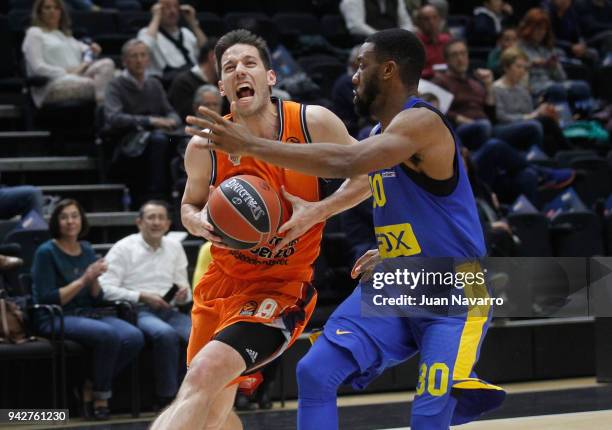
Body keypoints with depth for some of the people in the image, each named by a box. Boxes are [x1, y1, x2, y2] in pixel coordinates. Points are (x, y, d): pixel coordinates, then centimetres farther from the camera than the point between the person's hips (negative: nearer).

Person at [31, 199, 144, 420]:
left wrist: (94, 279, -8)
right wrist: (83, 280, -15)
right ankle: (100, 395, -12)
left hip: (88, 314, 6)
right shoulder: (46, 252, -5)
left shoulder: (87, 250, 13)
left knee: (134, 337, -22)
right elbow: (47, 299, -12)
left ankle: (91, 386, -4)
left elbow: (97, 299, 13)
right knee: (108, 334, -34)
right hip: (55, 319, -6)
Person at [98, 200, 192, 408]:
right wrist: (142, 296, -16)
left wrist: (184, 294, -7)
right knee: (166, 334, -37)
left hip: (169, 311, 5)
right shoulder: (123, 249, 2)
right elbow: (106, 289, -7)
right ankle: (167, 397, -25)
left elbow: (184, 287, 19)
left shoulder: (175, 247, 17)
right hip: (137, 311, -5)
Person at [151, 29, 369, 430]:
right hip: (222, 281, 5)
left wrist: (317, 211, -15)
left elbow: (366, 176, 1)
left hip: (281, 290, -4)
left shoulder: (314, 123, -13)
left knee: (202, 378, -26)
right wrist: (199, 223, -11)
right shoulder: (204, 146, -7)